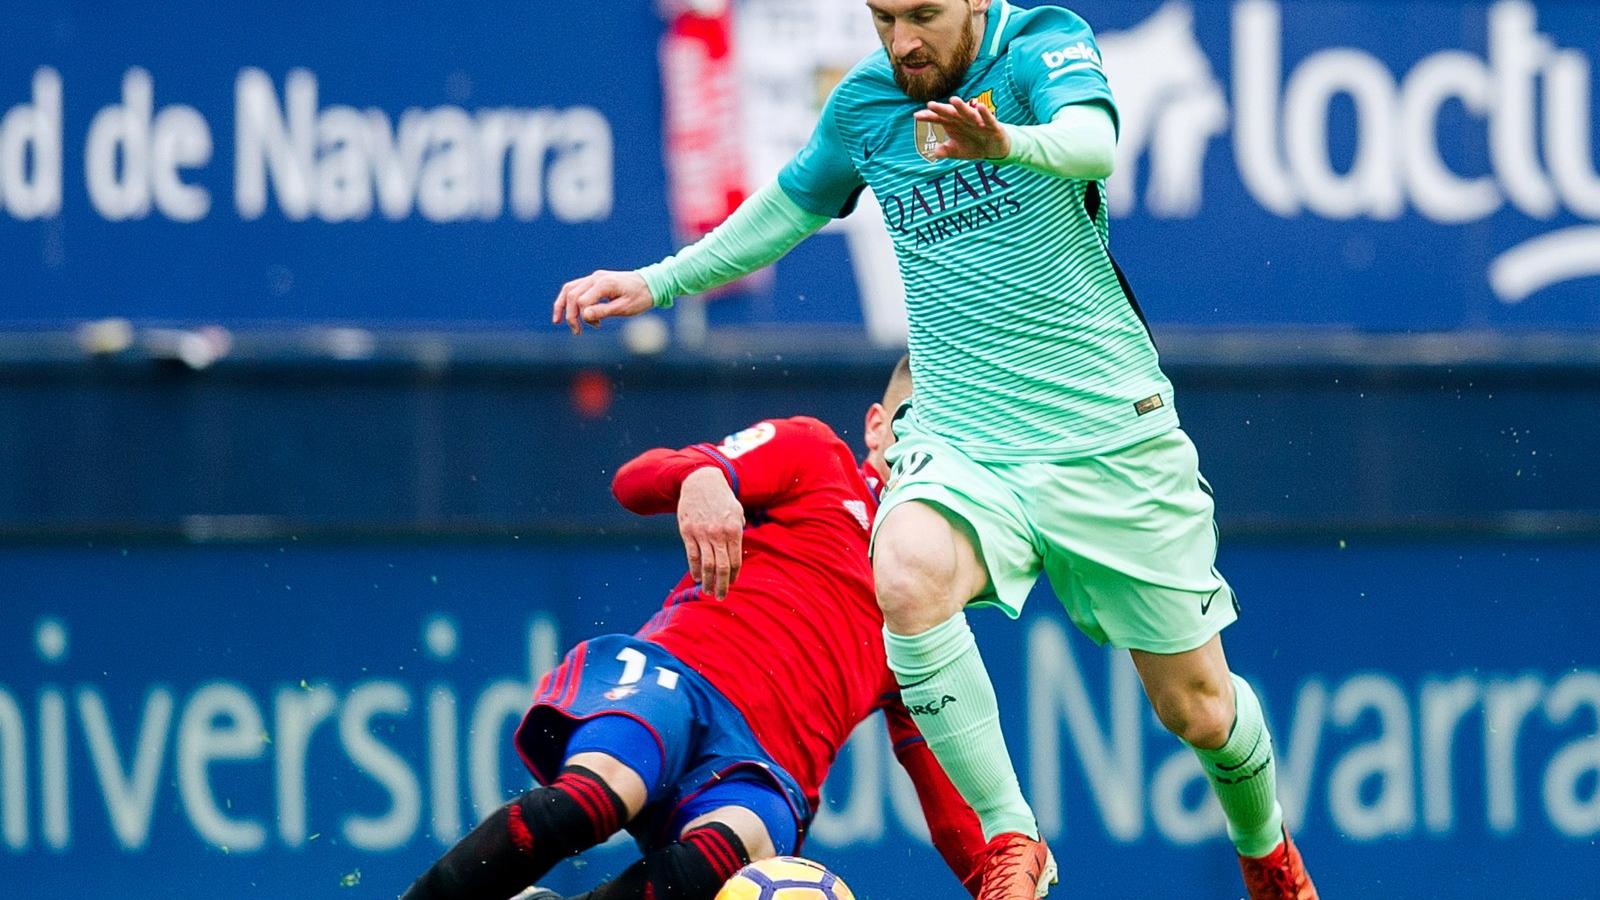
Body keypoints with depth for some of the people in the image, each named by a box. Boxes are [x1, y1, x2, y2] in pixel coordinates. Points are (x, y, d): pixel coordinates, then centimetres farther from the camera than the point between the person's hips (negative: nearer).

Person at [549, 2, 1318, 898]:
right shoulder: (863, 104, 3)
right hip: (962, 440, 3)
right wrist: (656, 283, 22)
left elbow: (1094, 144, -32)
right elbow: (787, 210, 23)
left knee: (1199, 710, 4)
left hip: (1113, 437, -2)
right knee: (907, 575, -32)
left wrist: (1007, 142, -53)